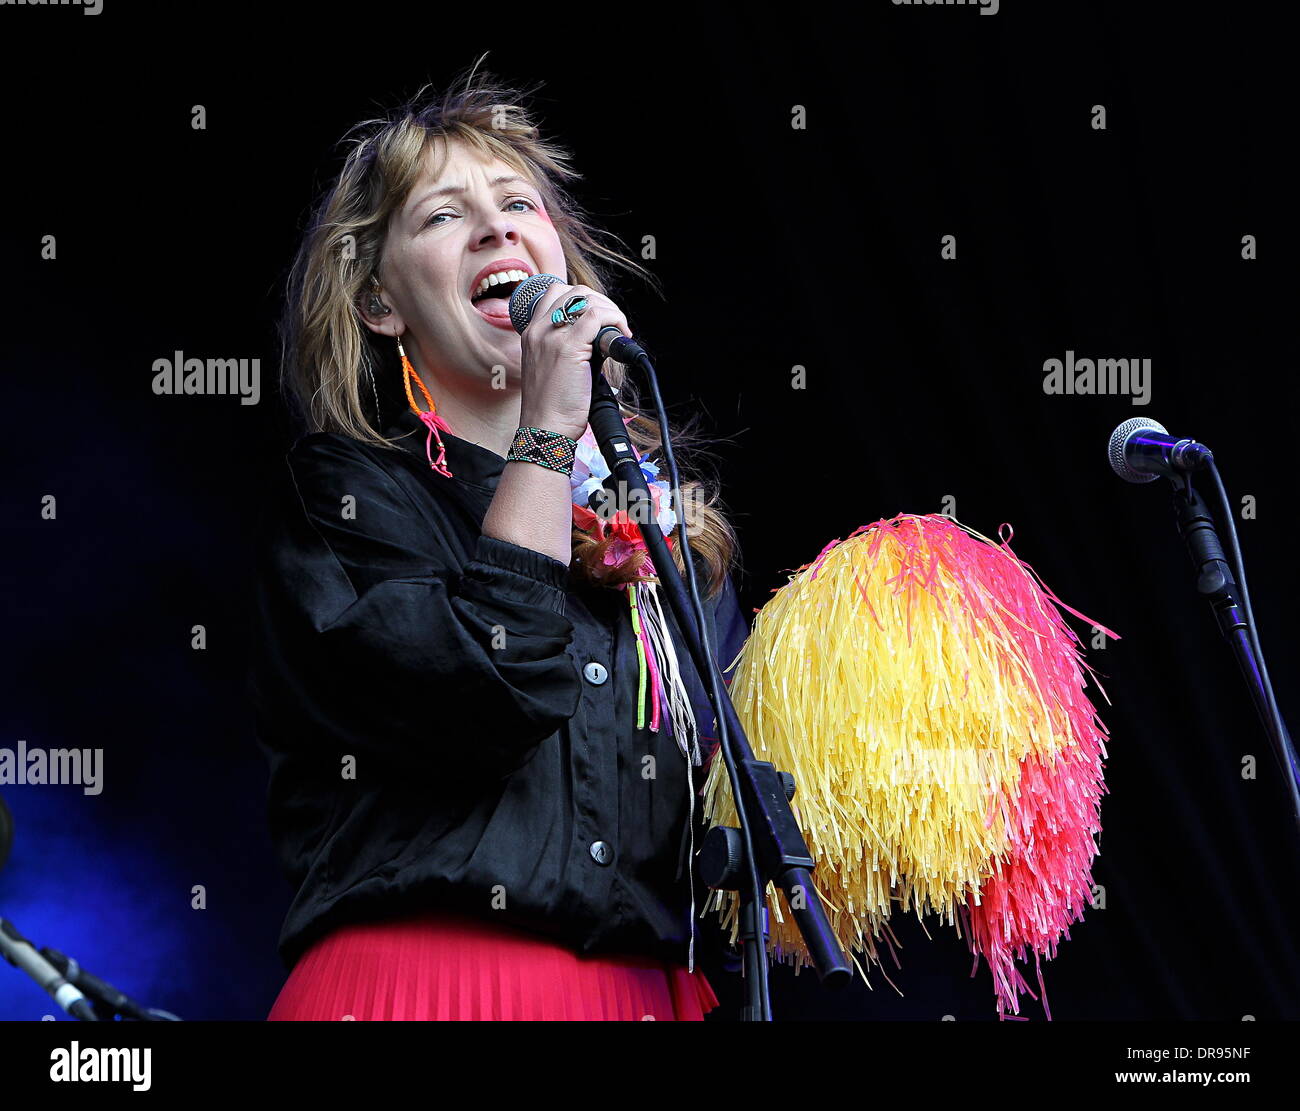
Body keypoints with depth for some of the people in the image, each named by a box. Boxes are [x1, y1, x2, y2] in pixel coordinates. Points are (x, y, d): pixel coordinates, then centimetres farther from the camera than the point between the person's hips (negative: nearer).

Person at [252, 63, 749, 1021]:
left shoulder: (666, 511, 14)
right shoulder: (344, 490, -1)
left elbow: (739, 771, 21)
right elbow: (484, 694, -18)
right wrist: (547, 431, -12)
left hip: (647, 987, 5)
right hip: (422, 983, -5)